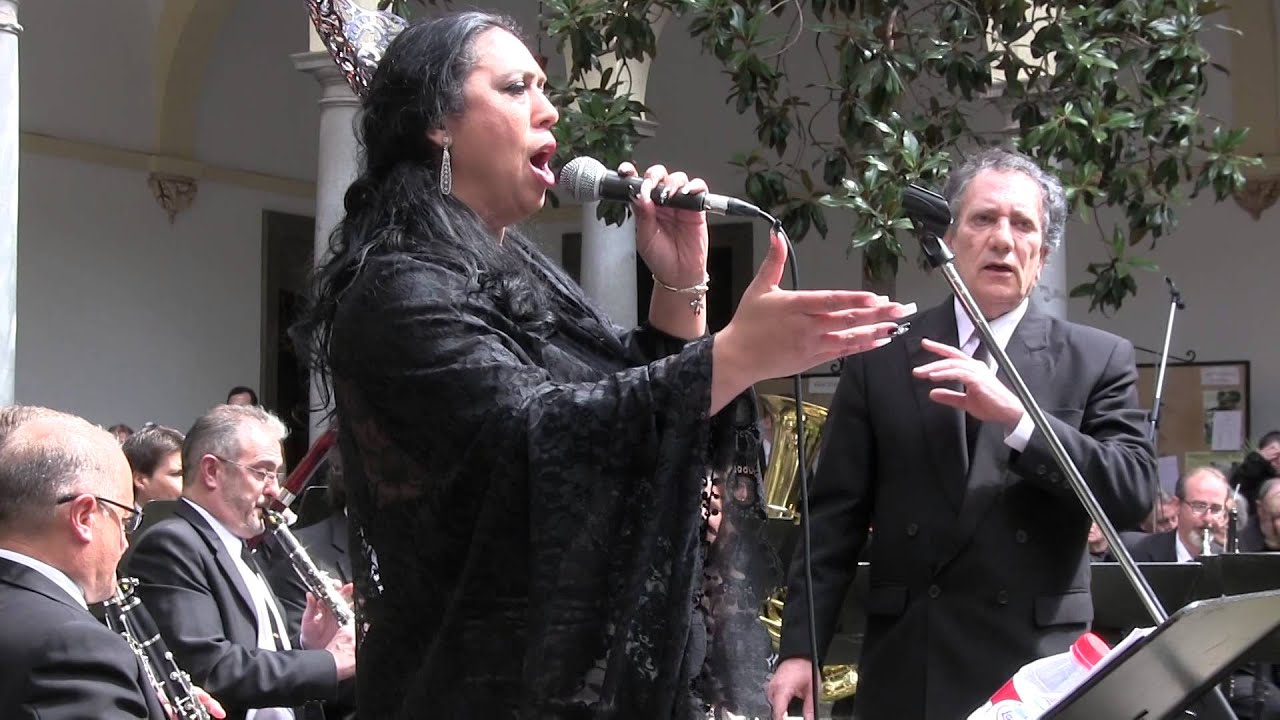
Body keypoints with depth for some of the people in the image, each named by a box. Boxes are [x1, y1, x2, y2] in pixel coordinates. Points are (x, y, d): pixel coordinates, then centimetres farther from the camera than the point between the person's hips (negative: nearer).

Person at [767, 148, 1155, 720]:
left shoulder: (1098, 361, 3)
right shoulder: (881, 359, 6)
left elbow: (1134, 494, -8)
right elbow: (834, 516, 4)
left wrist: (1016, 418, -19)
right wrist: (800, 649, -4)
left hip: (1038, 670, -1)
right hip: (906, 672, 1)